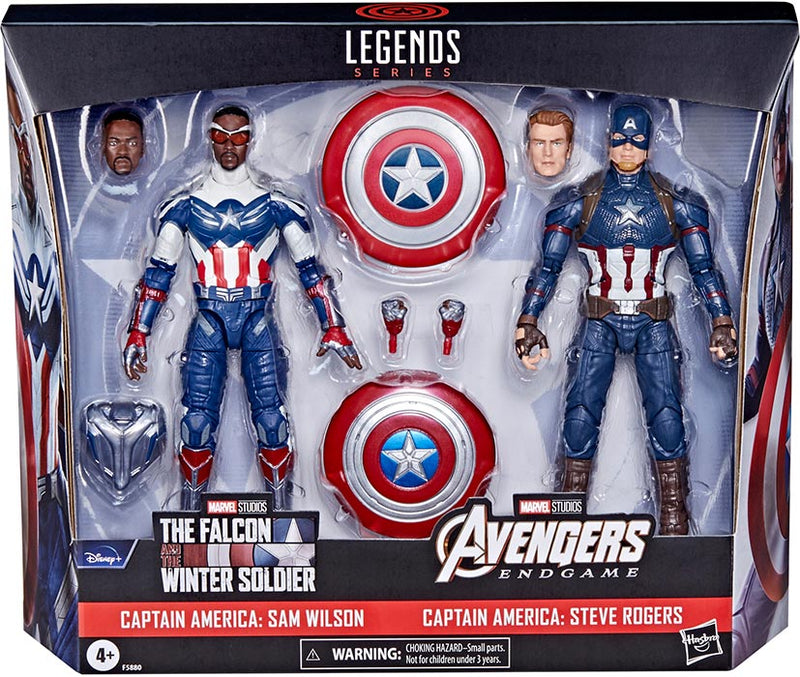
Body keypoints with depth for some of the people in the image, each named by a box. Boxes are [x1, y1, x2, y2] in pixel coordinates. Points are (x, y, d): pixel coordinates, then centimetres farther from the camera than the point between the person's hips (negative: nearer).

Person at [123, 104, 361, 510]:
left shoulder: (276, 204, 5)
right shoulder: (185, 205, 9)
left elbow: (310, 269, 6)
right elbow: (158, 272, 11)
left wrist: (333, 329, 0)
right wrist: (137, 335, 6)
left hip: (258, 321, -1)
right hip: (208, 322, 1)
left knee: (271, 420, -6)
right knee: (197, 421, -4)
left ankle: (282, 510, 7)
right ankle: (189, 513, 10)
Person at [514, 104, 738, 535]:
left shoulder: (675, 205, 4)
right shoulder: (580, 203, 2)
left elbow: (703, 268, 6)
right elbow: (548, 266, 1)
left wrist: (722, 322, -5)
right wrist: (527, 323, -8)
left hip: (653, 325, 0)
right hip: (600, 324, 0)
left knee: (666, 415, -11)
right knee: (580, 415, -9)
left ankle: (674, 521, 0)